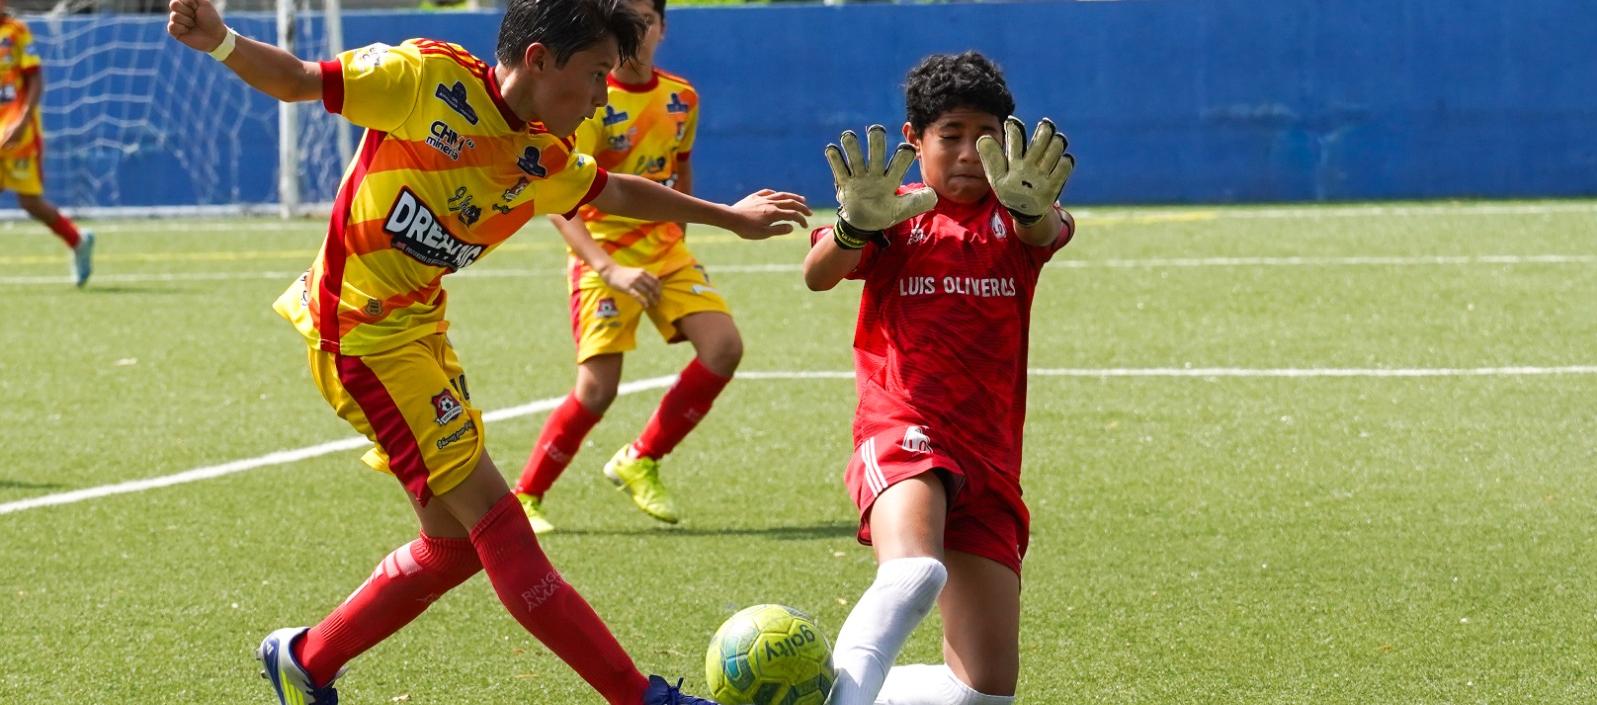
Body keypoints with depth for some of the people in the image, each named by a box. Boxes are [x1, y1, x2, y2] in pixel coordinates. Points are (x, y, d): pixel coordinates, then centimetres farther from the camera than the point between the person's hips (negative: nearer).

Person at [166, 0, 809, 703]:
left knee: (457, 543, 11)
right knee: (494, 517, -8)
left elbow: (616, 192, 28)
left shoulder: (545, 161, 8)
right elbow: (296, 80, -11)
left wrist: (728, 217, 39)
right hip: (359, 334, -9)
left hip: (421, 330, 9)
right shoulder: (427, 77, -14)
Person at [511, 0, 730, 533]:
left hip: (665, 248, 6)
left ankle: (640, 462, 4)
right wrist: (609, 270, -29)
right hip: (604, 253, -6)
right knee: (598, 386, -14)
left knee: (723, 348, -11)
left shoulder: (682, 98, 3)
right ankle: (524, 497, 3)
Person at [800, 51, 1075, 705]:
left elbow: (1046, 233, -16)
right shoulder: (895, 214, 5)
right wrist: (856, 225, -38)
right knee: (914, 573, -38)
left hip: (989, 458, 4)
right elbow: (818, 275, -14)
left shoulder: (1010, 219, 9)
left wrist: (1030, 206, -43)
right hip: (901, 431, -4)